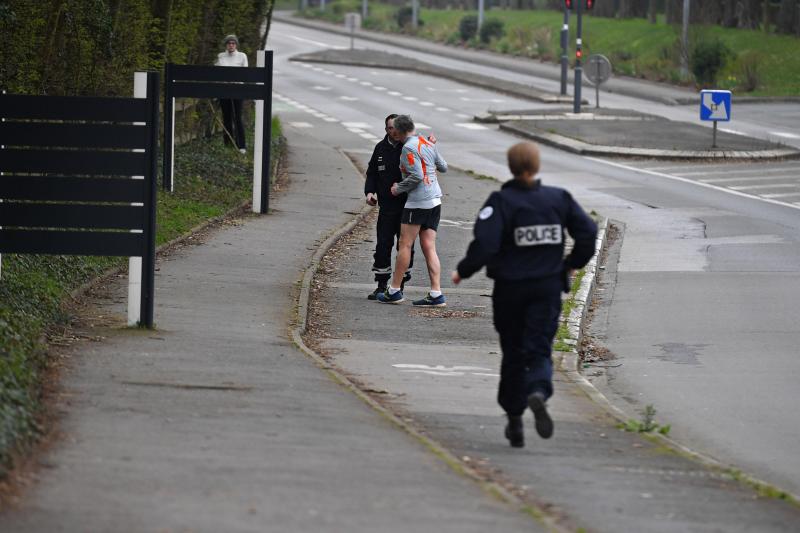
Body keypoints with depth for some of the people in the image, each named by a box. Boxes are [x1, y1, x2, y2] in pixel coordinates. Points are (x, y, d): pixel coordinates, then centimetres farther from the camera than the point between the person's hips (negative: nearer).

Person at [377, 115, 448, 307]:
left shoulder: (409, 148, -12)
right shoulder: (428, 144, 12)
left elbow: (416, 176, -19)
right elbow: (443, 167, 21)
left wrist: (399, 188, -6)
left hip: (417, 201, -8)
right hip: (435, 201, 8)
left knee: (405, 245, -1)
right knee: (429, 248, 5)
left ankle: (394, 291, 3)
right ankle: (436, 294, -2)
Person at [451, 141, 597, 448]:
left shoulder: (501, 201, -11)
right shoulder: (559, 198, 0)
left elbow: (485, 244, -20)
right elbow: (587, 232, -1)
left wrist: (463, 271, -5)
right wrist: (574, 263, 15)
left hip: (510, 288, -1)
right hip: (548, 287, 1)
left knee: (513, 353, 12)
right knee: (539, 350, 1)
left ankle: (514, 420, 19)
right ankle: (539, 392, -32)